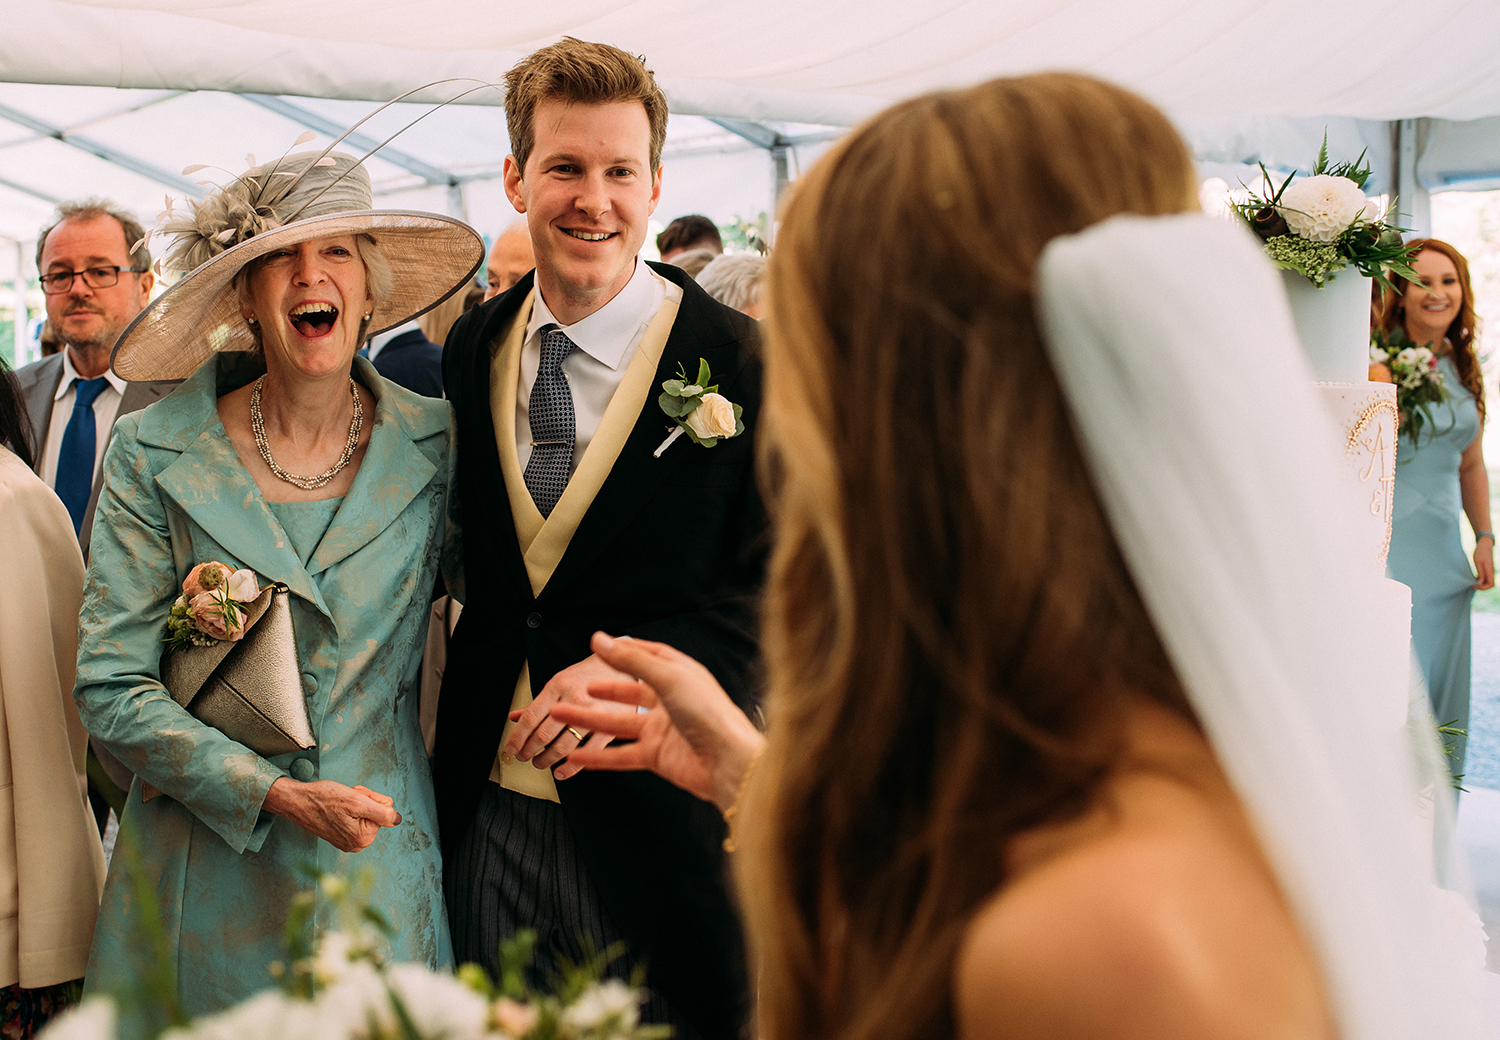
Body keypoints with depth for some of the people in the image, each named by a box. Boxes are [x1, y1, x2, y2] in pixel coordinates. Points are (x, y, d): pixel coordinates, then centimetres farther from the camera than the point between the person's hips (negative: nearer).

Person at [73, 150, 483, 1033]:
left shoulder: (433, 440, -2)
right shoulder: (154, 453, -6)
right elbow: (112, 684, -8)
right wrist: (279, 795, -17)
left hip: (381, 858, 1)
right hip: (208, 871, -1)